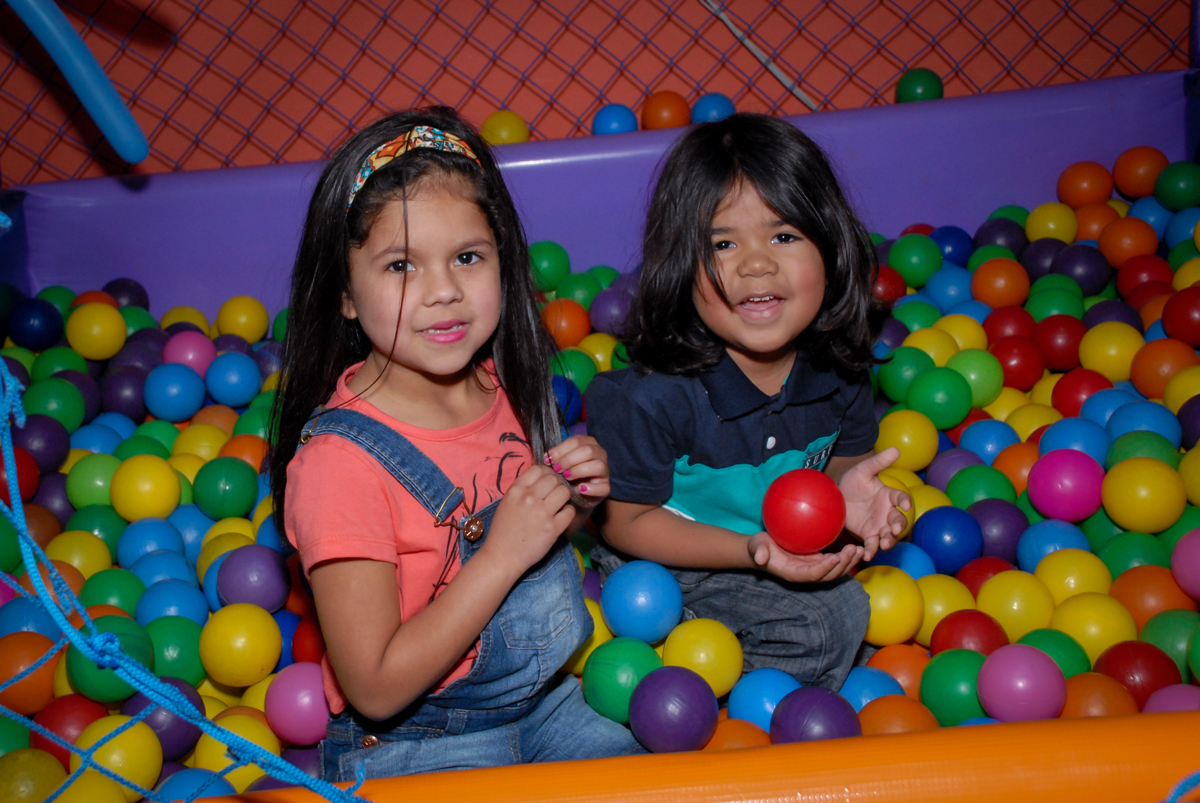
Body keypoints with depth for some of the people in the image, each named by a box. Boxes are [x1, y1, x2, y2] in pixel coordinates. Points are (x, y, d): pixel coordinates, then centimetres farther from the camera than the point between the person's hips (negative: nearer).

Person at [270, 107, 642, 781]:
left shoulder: (502, 386, -6)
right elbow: (376, 689, -24)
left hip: (545, 695, 6)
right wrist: (504, 554, -28)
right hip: (414, 751, -6)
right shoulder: (340, 461, -26)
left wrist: (577, 504, -10)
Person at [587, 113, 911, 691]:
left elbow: (845, 457, 6)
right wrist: (751, 550, -27)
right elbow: (628, 522, -17)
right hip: (671, 567, -6)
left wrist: (847, 488, -19)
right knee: (830, 620, -20)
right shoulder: (650, 398, -28)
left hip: (789, 549, 6)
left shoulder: (839, 366, -12)